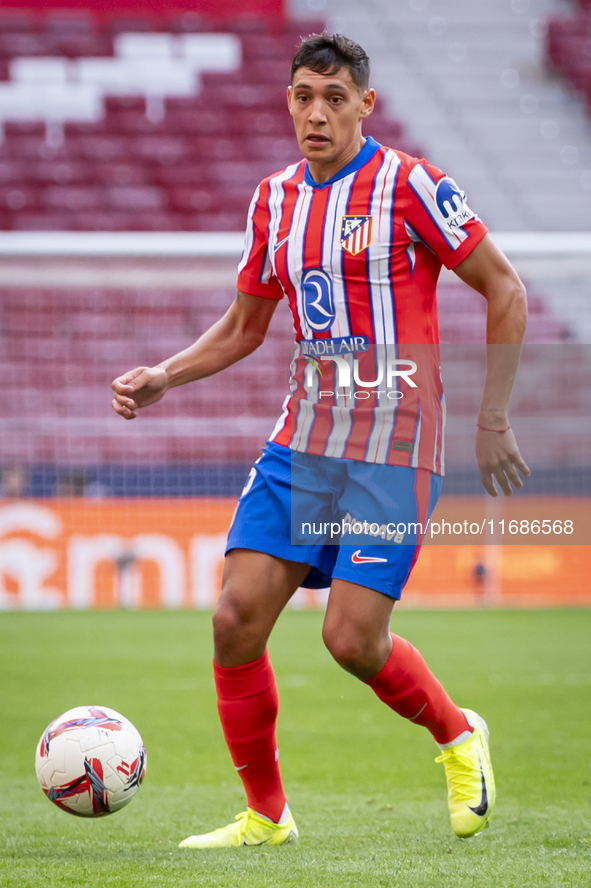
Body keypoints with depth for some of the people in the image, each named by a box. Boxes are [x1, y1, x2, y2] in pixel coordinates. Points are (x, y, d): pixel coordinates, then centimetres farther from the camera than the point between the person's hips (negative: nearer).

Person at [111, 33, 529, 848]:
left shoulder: (407, 184, -8)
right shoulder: (275, 200, 10)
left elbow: (505, 291, -3)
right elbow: (243, 327, 21)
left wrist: (493, 419, -5)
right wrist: (162, 377, 6)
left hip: (393, 447, -5)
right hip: (303, 437, 6)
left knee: (352, 638, -12)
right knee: (237, 617, -7)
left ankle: (458, 737, 19)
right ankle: (265, 817, 8)